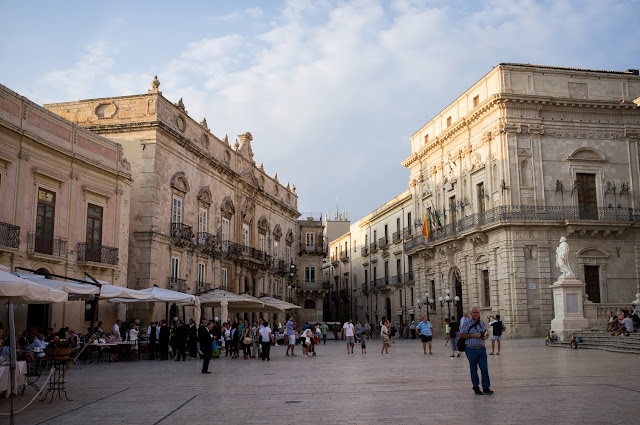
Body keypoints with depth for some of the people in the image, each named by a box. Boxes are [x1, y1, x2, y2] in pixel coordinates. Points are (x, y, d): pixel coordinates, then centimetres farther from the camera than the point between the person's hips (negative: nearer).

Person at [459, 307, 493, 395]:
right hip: (471, 349, -3)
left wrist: (486, 336, -6)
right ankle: (476, 387, 18)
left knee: (484, 368, -2)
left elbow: (486, 333, 19)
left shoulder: (482, 323, 10)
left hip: (482, 349, 3)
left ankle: (486, 388, 3)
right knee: (473, 369, 6)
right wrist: (473, 335, -17)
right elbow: (461, 335, -9)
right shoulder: (467, 323, -4)